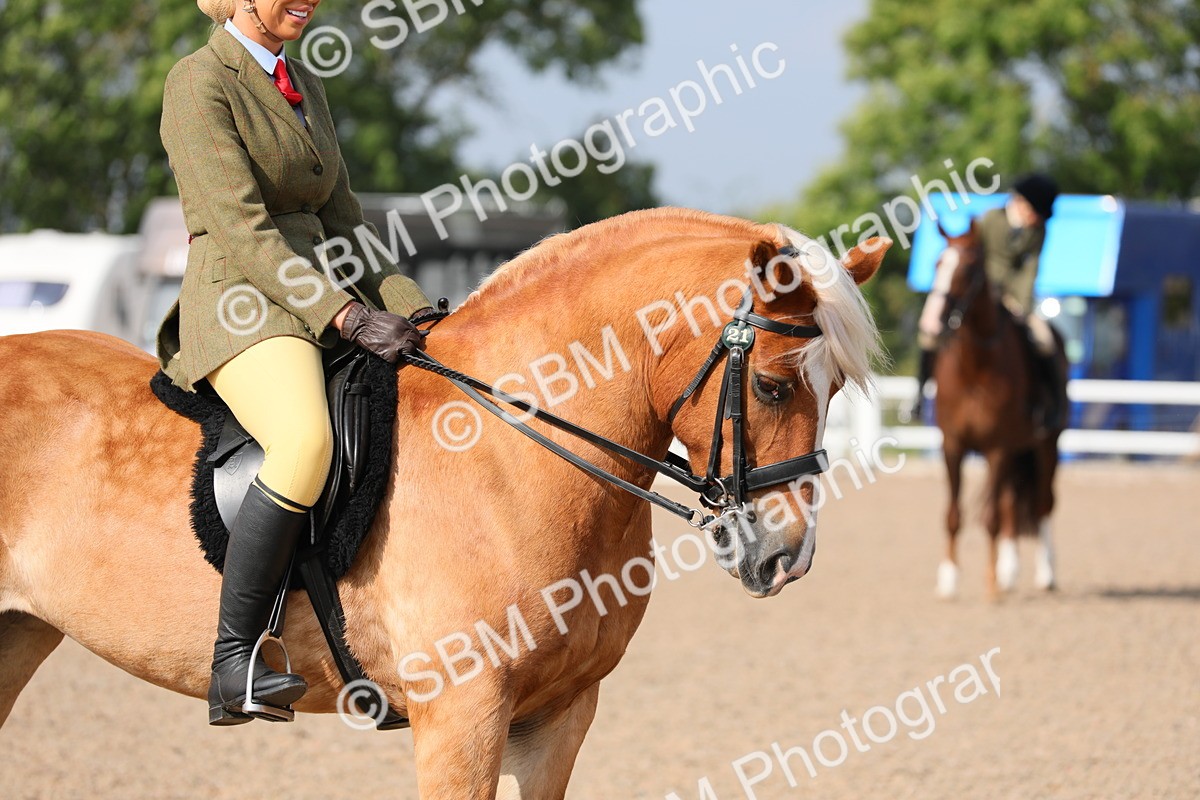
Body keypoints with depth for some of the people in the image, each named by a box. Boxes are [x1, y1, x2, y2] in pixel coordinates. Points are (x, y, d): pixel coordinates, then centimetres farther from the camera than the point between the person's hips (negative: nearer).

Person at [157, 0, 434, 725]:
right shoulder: (200, 83, -7)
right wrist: (349, 317, -23)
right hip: (240, 308, -9)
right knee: (309, 442, -37)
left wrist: (413, 313, 6)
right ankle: (234, 662, -31)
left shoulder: (307, 87, 18)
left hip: (323, 303, 9)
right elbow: (242, 229, -16)